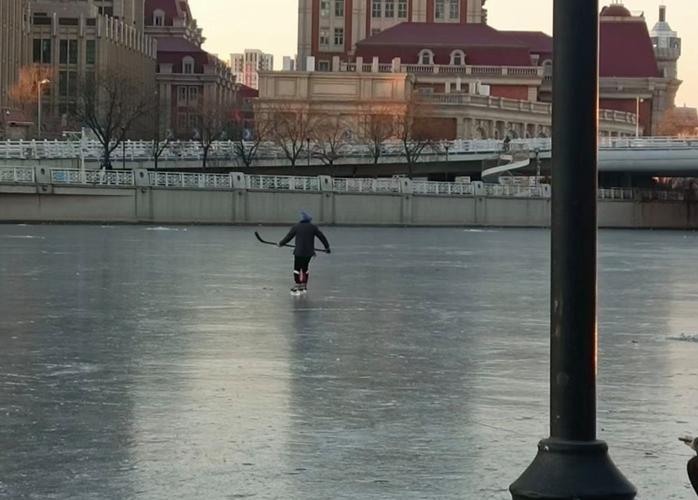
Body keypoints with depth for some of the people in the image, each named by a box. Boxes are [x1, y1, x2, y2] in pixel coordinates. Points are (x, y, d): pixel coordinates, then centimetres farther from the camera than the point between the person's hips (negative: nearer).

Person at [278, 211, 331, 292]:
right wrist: (327, 246, 16)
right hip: (309, 252, 3)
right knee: (305, 268, 16)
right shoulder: (313, 227, 1)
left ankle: (297, 286, 2)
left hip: (299, 252, -3)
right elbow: (322, 237, 4)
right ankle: (304, 286, 19)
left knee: (297, 269, 5)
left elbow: (288, 237, 1)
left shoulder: (296, 227, -5)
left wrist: (280, 243, 18)